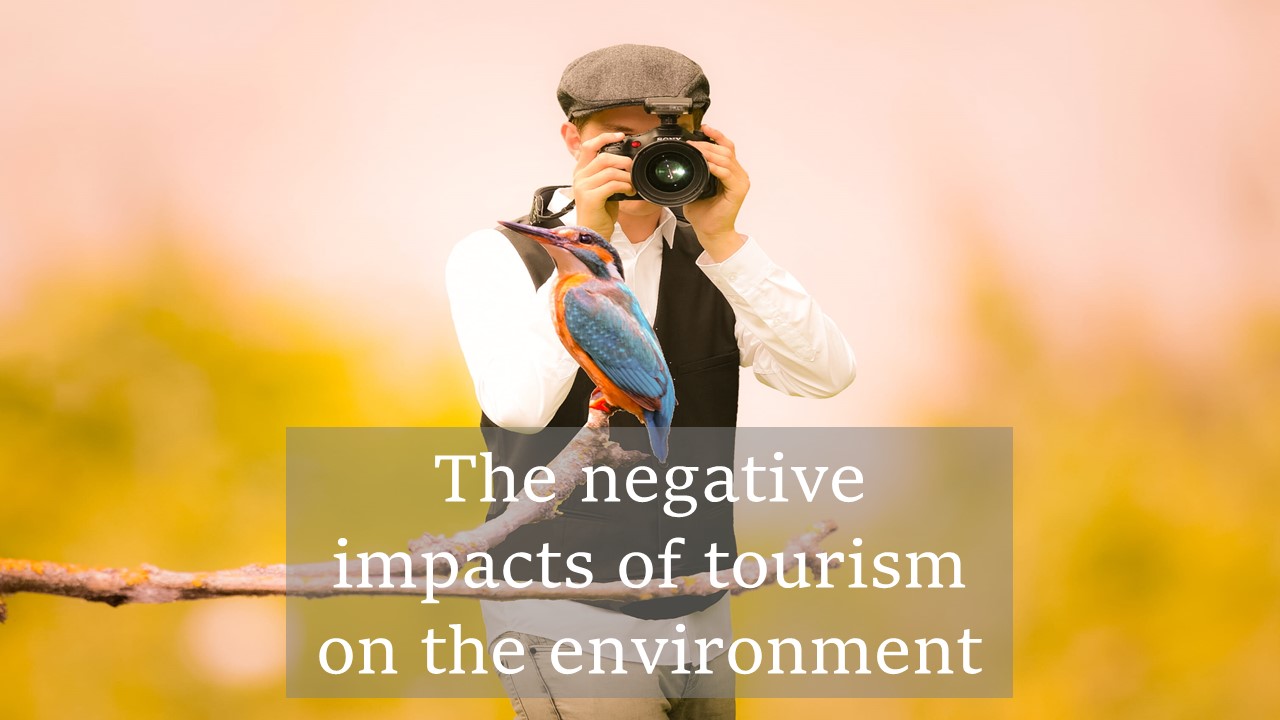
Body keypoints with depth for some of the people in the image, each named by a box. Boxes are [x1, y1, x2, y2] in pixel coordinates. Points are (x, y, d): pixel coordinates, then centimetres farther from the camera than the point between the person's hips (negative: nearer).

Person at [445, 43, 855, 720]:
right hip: (569, 616, -5)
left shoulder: (711, 261, 6)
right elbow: (518, 404, -22)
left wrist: (724, 240, -17)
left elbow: (825, 374, -9)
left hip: (699, 611, 5)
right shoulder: (495, 256, -4)